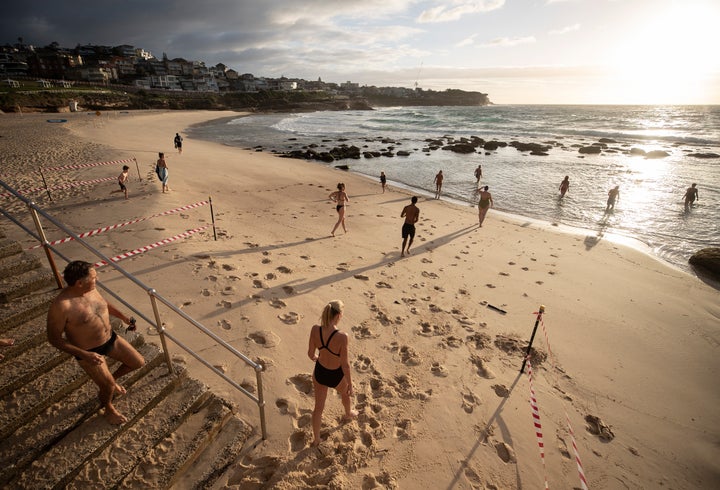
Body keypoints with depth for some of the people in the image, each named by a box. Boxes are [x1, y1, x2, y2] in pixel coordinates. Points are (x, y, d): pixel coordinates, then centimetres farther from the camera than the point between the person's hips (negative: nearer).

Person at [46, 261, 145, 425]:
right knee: (108, 387, 8)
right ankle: (108, 408, 43)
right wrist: (84, 355, -26)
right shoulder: (61, 305, -31)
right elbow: (54, 338, -21)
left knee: (139, 363, 12)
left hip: (111, 339, 6)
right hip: (89, 352, -6)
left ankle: (112, 379, 42)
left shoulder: (91, 288, -10)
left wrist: (123, 317, 12)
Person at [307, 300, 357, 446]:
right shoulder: (342, 337, -35)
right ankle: (349, 414, 65)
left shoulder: (315, 330, -23)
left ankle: (316, 439, 45)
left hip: (319, 373, 2)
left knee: (318, 407, 25)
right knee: (345, 393, 34)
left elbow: (311, 354, -7)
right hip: (336, 376, -2)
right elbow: (345, 364, -23)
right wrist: (350, 384, -7)